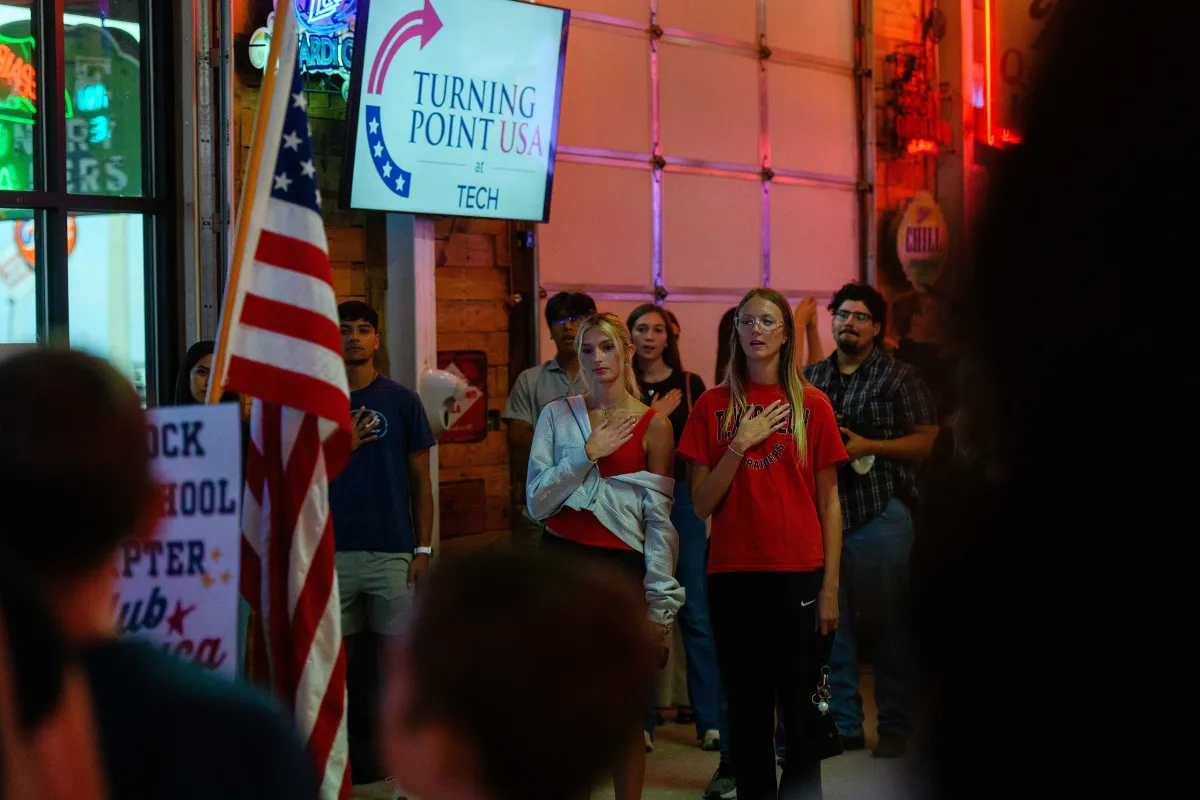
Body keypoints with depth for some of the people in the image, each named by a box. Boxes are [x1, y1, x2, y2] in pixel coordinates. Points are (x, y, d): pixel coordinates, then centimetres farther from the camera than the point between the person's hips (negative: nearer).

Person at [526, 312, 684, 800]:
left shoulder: (653, 426, 2)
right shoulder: (557, 416, 7)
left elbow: (660, 521, 0)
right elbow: (537, 501, -1)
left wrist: (660, 604, -4)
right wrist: (588, 454, -10)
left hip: (621, 565, -1)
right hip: (562, 562, 1)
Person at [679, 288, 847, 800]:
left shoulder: (812, 405, 3)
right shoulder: (713, 406, 5)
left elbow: (829, 502, 3)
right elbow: (702, 504, 1)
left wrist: (830, 587, -2)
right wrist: (741, 443, -11)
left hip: (798, 574, -1)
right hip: (732, 576, 1)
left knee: (800, 706, 1)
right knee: (747, 708, 5)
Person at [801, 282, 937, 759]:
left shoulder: (899, 377, 1)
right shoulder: (811, 379, 14)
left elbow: (926, 439, -4)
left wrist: (867, 446, -14)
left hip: (881, 511, -4)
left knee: (889, 624, 0)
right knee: (831, 624, 5)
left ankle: (895, 727, 9)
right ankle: (844, 724, 15)